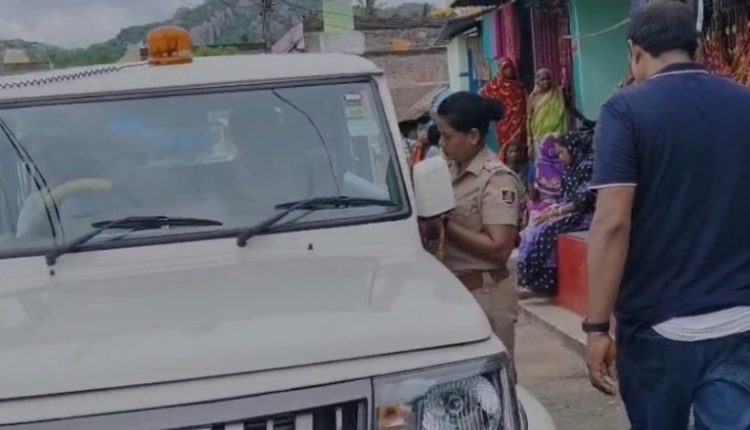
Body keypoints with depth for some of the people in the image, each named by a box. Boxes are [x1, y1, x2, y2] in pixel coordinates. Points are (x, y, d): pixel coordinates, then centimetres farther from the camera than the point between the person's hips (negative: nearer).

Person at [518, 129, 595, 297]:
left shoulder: (588, 165, -15)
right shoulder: (574, 167, 14)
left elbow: (584, 201, -21)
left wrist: (556, 212, -18)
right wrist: (554, 208, 1)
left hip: (584, 215, -9)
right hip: (571, 212, 10)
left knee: (545, 231, -21)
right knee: (533, 230, -4)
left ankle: (539, 283, -12)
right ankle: (529, 280, -7)